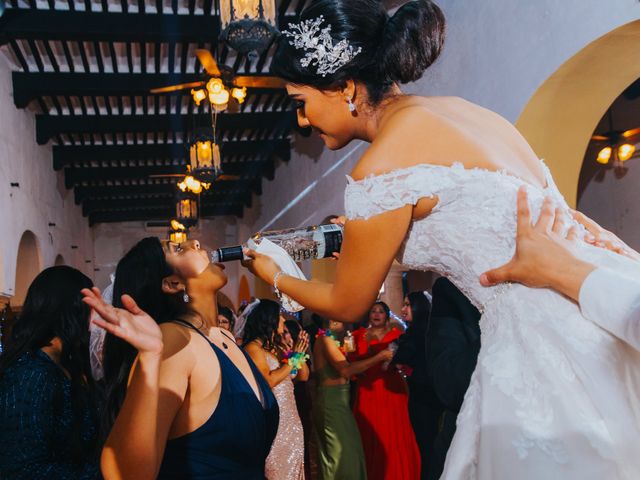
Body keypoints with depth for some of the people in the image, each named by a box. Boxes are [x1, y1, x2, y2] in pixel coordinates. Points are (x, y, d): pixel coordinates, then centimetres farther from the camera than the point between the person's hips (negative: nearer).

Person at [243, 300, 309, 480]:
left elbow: (303, 376, 16)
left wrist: (300, 352, 2)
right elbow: (268, 381, -20)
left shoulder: (279, 347, 12)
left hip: (290, 418, 8)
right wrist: (294, 358, -12)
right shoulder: (254, 347, -10)